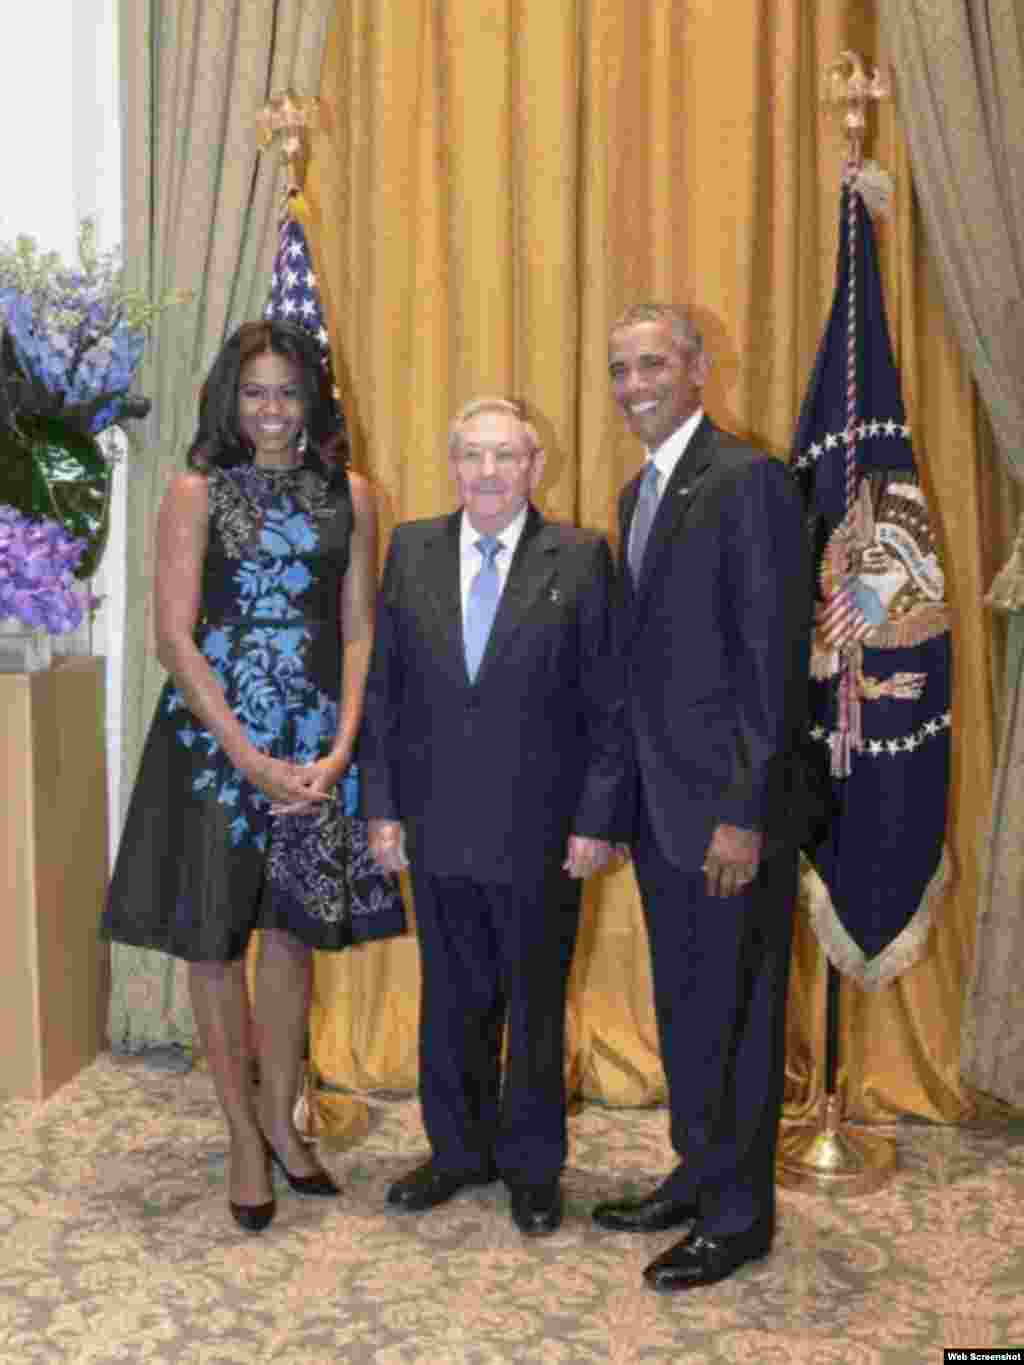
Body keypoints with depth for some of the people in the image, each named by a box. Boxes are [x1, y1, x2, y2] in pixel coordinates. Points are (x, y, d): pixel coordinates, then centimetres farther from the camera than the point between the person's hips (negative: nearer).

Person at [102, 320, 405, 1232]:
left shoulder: (350, 496, 5)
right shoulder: (198, 494, -1)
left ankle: (279, 1113, 30)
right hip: (212, 737, -2)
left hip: (315, 748, 2)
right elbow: (174, 634, -8)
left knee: (294, 935, 11)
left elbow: (360, 631, 4)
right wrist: (249, 756, -15)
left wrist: (341, 748, -9)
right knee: (215, 941, 5)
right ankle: (246, 1138, 21)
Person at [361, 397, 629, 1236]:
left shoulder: (581, 559, -4)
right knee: (452, 998, 15)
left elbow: (609, 703, -4)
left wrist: (597, 819, -9)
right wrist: (382, 806, 1)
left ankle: (532, 1166, 30)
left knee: (536, 1002, 11)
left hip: (540, 829, -2)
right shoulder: (412, 550, 4)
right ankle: (459, 1150, 34)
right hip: (437, 823, 3)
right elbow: (382, 687, 6)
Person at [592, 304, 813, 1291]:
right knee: (682, 1004, 18)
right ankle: (697, 1173, 35)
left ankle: (739, 1214, 21)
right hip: (660, 802, 8)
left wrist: (745, 813, -20)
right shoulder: (639, 494, 14)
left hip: (728, 804, -8)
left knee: (735, 1011, 5)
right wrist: (625, 796, 13)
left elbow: (773, 656, -18)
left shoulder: (747, 480, -13)